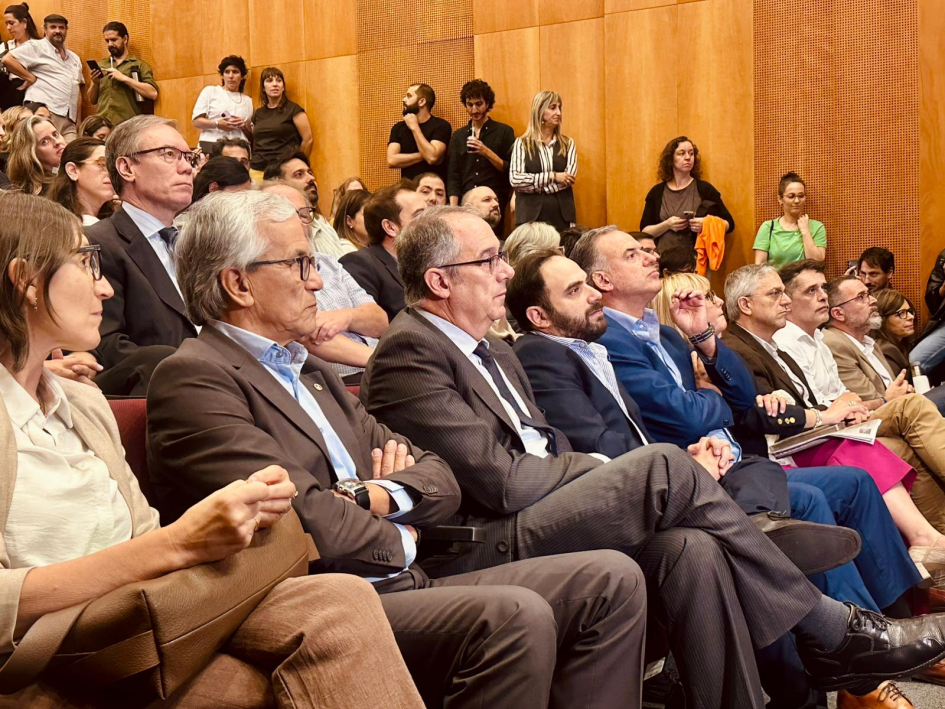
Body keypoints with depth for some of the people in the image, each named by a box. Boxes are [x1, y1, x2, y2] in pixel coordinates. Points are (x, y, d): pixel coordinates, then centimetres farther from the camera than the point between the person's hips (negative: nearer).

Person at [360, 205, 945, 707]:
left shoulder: (495, 352, 22)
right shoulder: (408, 350, -9)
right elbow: (500, 480, -16)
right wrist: (596, 469, -2)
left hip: (534, 523, 9)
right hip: (483, 549, -9)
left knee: (690, 546, -18)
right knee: (665, 468, -19)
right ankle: (832, 632, -8)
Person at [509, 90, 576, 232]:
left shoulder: (568, 144, 10)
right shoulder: (522, 143, 4)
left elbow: (569, 178, -5)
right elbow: (514, 179, -8)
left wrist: (531, 186, -10)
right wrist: (552, 176, -11)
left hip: (562, 216, 2)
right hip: (530, 216, -2)